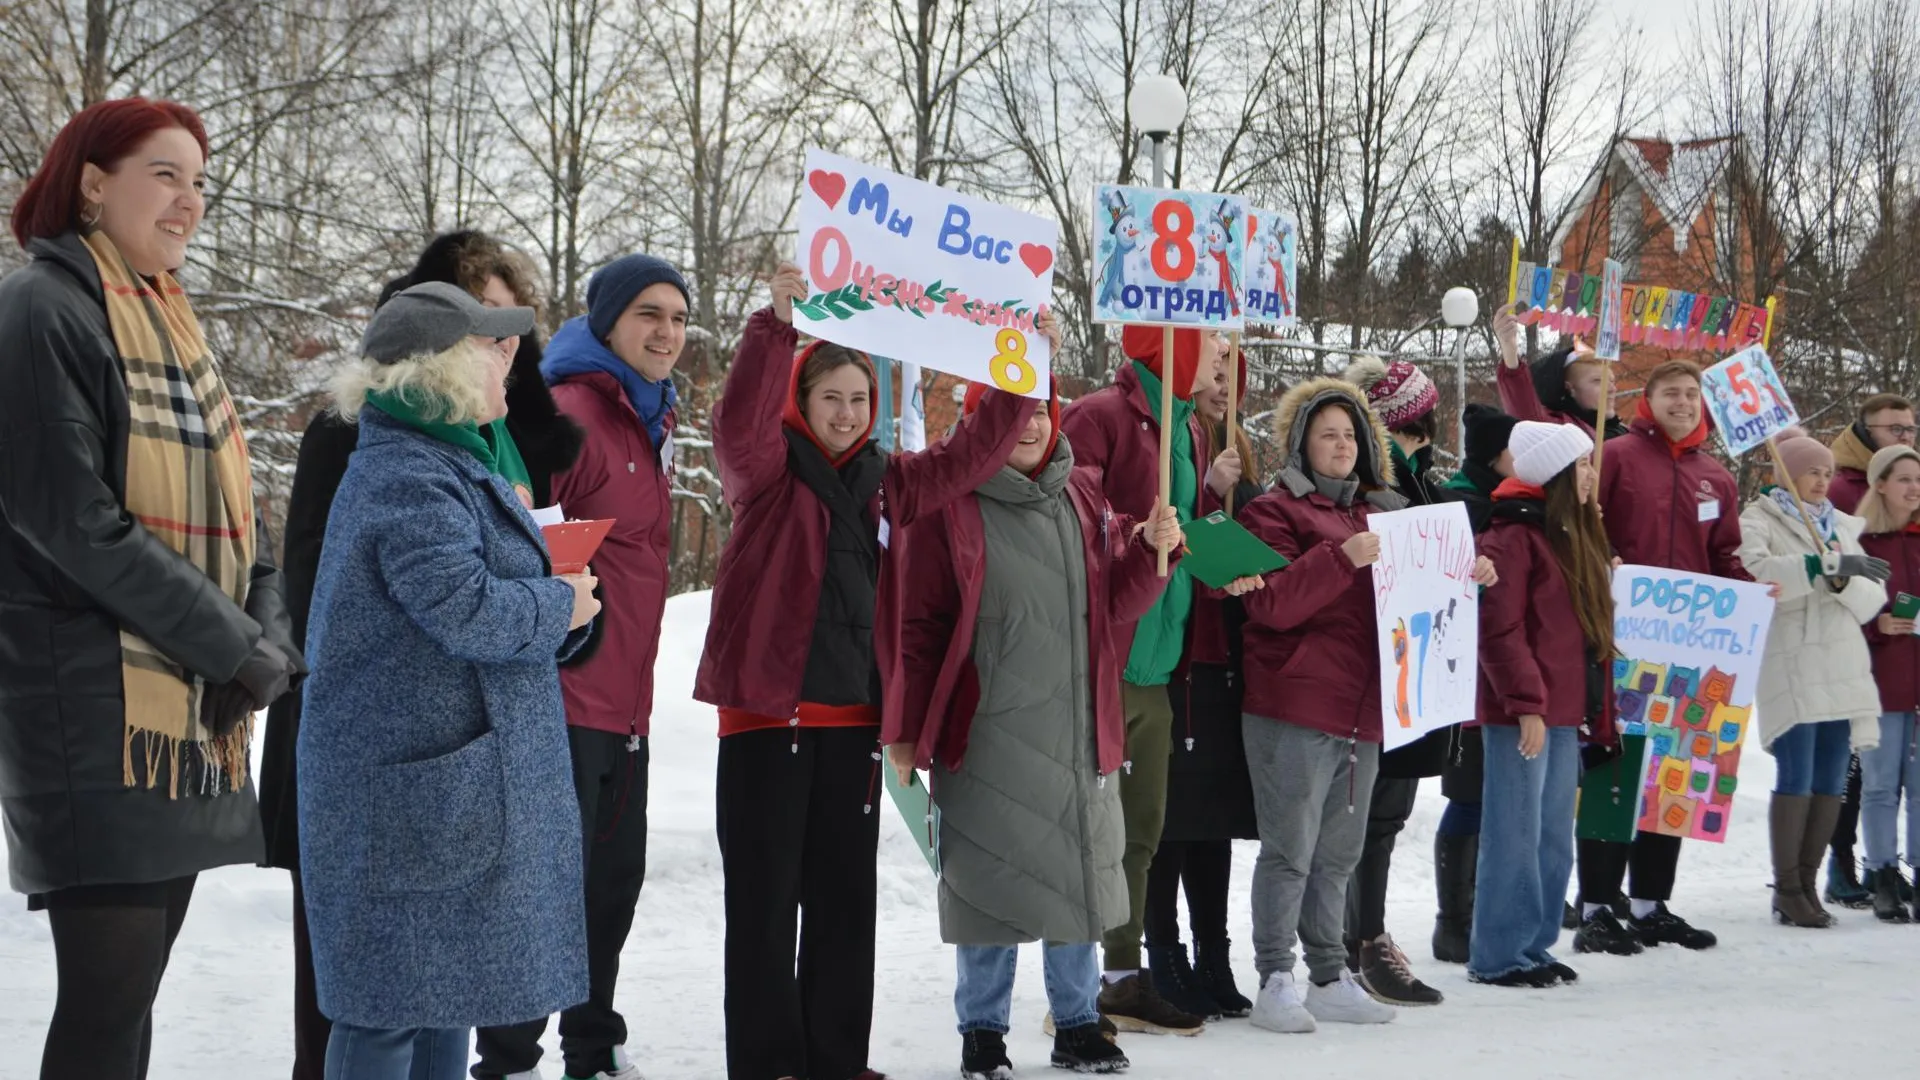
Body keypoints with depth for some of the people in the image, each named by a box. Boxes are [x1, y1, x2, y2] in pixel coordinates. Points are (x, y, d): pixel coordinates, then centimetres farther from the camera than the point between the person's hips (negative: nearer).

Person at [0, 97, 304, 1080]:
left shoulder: (172, 323, 17)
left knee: (132, 987, 11)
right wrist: (236, 647, -14)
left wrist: (268, 639, -1)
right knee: (109, 995, -8)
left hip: (191, 711, 8)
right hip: (94, 711, -8)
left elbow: (230, 505, 16)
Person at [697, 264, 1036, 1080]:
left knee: (845, 898, 10)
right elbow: (738, 421, -21)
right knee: (766, 898, 0)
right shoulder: (767, 468, -2)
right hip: (768, 709, -5)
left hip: (853, 715, 5)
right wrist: (776, 324, -32)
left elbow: (969, 455, 13)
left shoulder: (885, 482, 13)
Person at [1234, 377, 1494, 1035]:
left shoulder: (1382, 510, 19)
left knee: (1338, 852, 13)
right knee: (1290, 850, -5)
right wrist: (1341, 557, -23)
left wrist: (1464, 578, 8)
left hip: (1363, 711, 7)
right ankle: (1275, 982, 2)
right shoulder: (1276, 511, -3)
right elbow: (1271, 603, -16)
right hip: (1293, 710, -7)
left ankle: (1330, 980, 21)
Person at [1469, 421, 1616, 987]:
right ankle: (1498, 955, 3)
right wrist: (1526, 703, -20)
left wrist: (1596, 707, 19)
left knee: (1554, 837, 13)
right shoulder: (1513, 538, -13)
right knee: (1516, 834, -4)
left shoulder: (1576, 535, 17)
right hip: (1521, 712, -9)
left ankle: (1534, 944, 22)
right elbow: (1499, 632, -18)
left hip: (1566, 711, 9)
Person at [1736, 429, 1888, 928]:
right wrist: (1826, 564, -23)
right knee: (1796, 779, -10)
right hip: (1790, 667, -6)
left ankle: (1807, 882, 12)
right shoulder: (1759, 521, 3)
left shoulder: (1842, 526, 21)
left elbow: (1871, 601, 13)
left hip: (1843, 670, 6)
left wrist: (1844, 578, -8)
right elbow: (1755, 570, -19)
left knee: (1830, 782, 4)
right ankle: (1787, 889, -2)